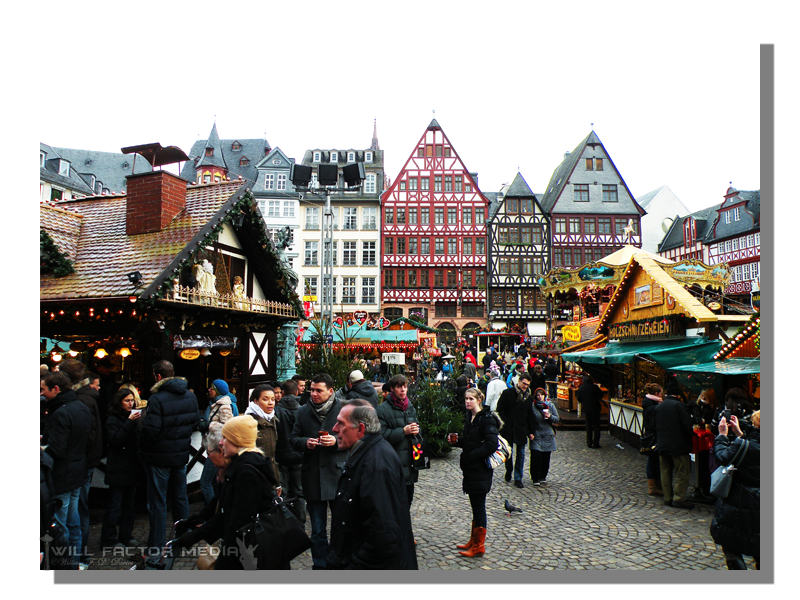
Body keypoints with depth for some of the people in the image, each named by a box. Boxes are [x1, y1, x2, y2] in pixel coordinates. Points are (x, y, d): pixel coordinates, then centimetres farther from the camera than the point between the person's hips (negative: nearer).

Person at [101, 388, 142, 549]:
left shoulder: (133, 417, 11)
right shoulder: (113, 419, -6)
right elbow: (116, 439, -20)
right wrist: (130, 422, -25)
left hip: (132, 467, 6)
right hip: (118, 468, -6)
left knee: (129, 504, 12)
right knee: (114, 505, -1)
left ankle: (126, 536, 20)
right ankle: (109, 540, 8)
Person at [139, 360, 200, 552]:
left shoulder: (157, 399, -20)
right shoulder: (190, 396, 2)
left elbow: (150, 430, -23)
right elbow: (196, 421, 8)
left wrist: (142, 447, -5)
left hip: (160, 457, -6)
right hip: (182, 454, 6)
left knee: (158, 502, 4)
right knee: (180, 497, 18)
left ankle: (157, 546, 11)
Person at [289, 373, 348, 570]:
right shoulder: (303, 411, 7)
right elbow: (293, 439, 11)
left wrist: (336, 441, -17)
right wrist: (305, 443, -10)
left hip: (338, 474, -2)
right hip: (312, 477, 2)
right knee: (317, 530, 13)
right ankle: (319, 565, 27)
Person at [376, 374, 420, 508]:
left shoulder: (411, 408, 12)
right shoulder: (383, 409, -11)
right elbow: (381, 435, -18)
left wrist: (415, 430, -2)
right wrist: (403, 431, -21)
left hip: (409, 463, 7)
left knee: (408, 498, 17)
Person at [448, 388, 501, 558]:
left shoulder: (486, 419, -16)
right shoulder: (470, 417, 11)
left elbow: (491, 444, -24)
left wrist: (471, 456, -20)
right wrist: (457, 440, 2)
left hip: (481, 469, -8)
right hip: (471, 468, 8)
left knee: (479, 506, 0)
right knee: (475, 505, 16)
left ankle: (478, 547, 10)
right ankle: (473, 541, 27)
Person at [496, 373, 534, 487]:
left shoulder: (529, 397, 7)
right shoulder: (507, 393, -4)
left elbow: (530, 416, 13)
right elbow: (500, 410, -4)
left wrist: (530, 431, 9)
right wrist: (504, 424, -11)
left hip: (521, 430, 3)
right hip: (508, 429, -3)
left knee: (521, 454, 4)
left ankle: (518, 478, 11)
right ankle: (508, 471, 28)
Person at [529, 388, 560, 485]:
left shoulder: (550, 405, 5)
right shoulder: (532, 406, -1)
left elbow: (557, 419, 7)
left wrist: (550, 416, -13)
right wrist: (530, 433, -4)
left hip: (548, 436, 2)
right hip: (536, 436, -2)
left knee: (546, 457, 4)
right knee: (536, 456, -11)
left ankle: (543, 476, 21)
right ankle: (535, 478, -2)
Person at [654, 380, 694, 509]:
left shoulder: (658, 407, 9)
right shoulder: (679, 406, -11)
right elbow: (687, 426, -13)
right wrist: (689, 442, 0)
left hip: (662, 445, 6)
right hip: (678, 445, -6)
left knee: (665, 473, 11)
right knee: (682, 473, 1)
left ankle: (668, 498, 16)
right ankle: (679, 498, 0)